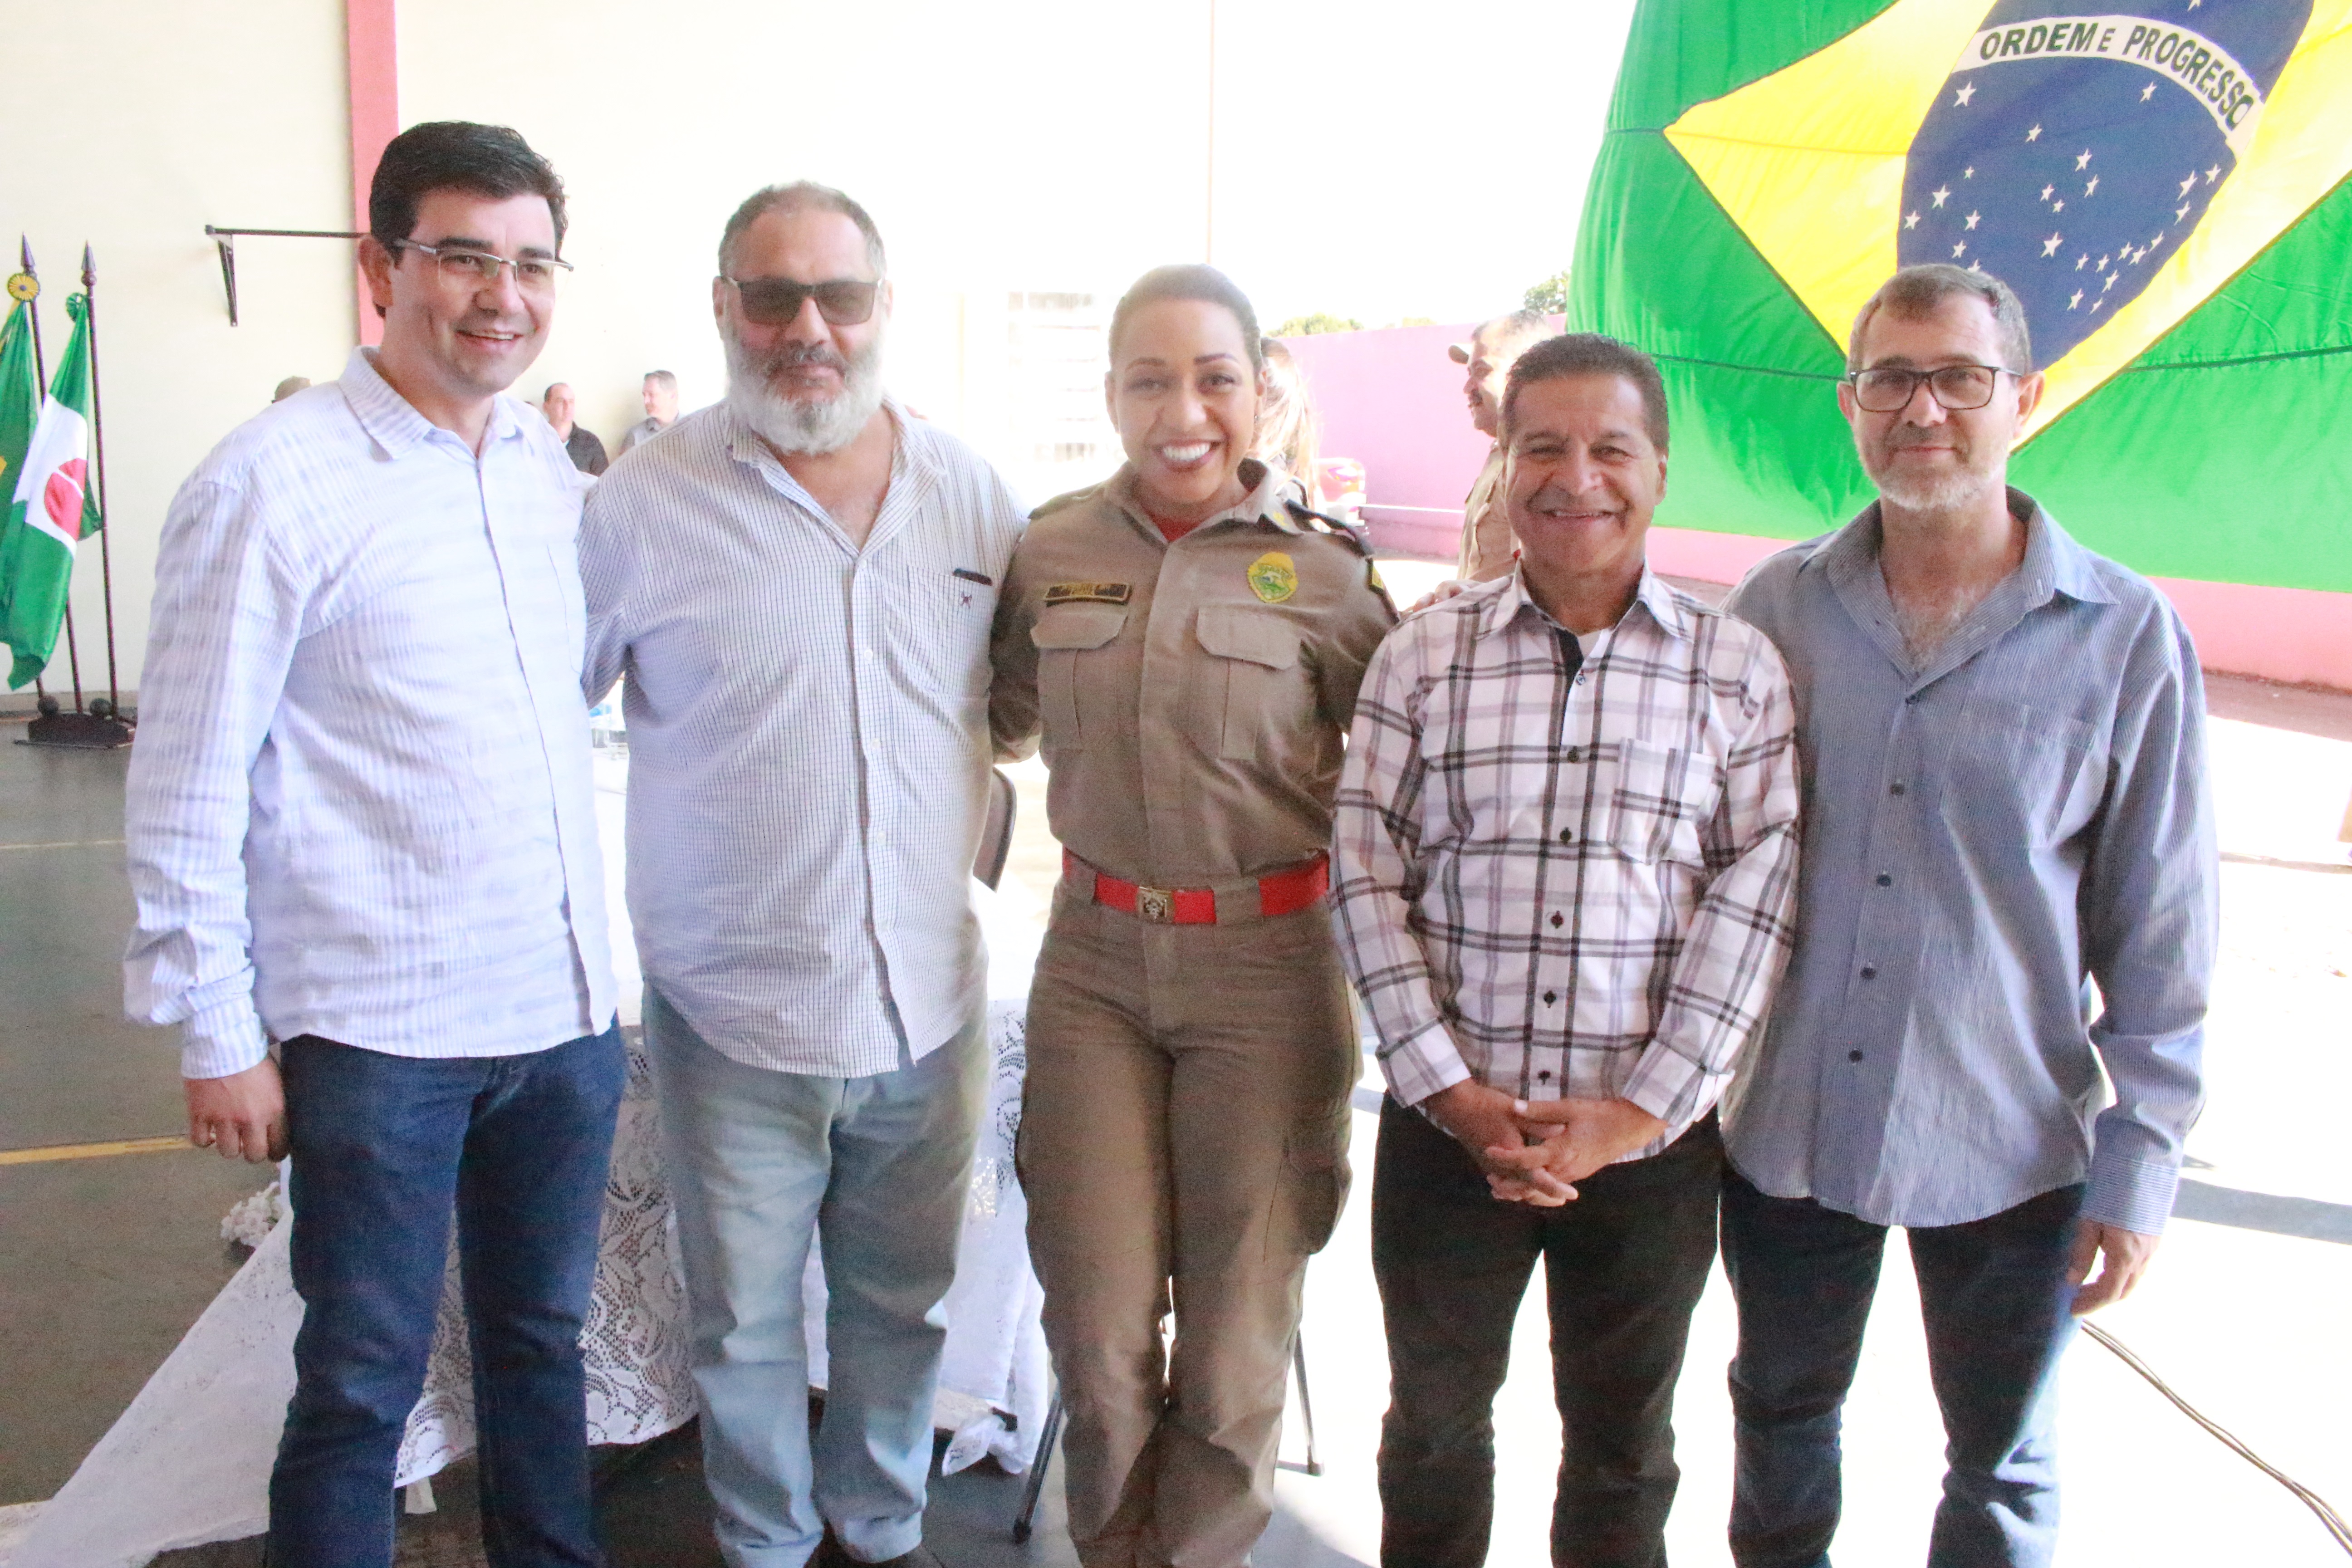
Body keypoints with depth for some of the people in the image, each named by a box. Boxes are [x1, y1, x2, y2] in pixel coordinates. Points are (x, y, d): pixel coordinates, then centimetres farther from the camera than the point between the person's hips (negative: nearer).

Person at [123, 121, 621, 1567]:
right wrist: (216, 1035, -8)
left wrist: (601, 961, 13)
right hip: (379, 1028, -5)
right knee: (364, 1381, 8)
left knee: (544, 1337, 20)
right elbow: (189, 783, -8)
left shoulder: (557, 475, 7)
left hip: (570, 1008, 6)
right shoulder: (273, 483, -10)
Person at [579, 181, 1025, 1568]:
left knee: (902, 1301, 20)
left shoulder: (972, 492, 1)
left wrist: (967, 812, 6)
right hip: (734, 1009, -2)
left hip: (929, 999, 3)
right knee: (747, 1323, 14)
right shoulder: (644, 505, -7)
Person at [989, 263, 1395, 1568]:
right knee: (1097, 1320, 8)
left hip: (1264, 968, -2)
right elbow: (1000, 724, 16)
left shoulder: (1323, 568, -5)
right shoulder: (1050, 552, 2)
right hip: (1095, 958, 2)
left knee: (1238, 1321, 11)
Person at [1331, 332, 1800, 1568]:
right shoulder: (1423, 655, -2)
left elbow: (1757, 893, -6)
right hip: (1448, 1127, 0)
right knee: (1434, 1421, 19)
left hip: (1653, 1137, 0)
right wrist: (1452, 1093, -10)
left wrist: (1639, 1108, -12)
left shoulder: (1739, 668, -2)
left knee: (1622, 1446, 19)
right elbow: (1367, 874, -4)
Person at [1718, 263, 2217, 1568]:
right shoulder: (1777, 606, -3)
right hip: (1787, 1121, 2)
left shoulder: (2126, 637, -8)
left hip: (2010, 1143, -2)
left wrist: (2138, 1166, -5)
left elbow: (2160, 932, -4)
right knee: (1782, 1416, 21)